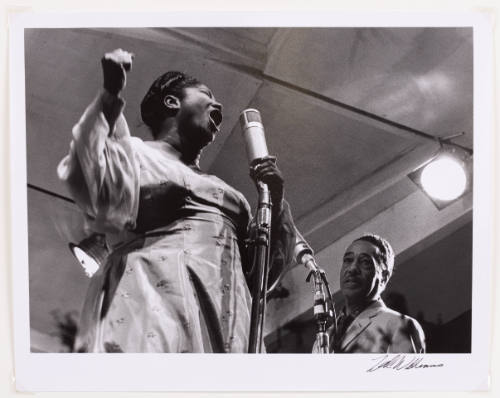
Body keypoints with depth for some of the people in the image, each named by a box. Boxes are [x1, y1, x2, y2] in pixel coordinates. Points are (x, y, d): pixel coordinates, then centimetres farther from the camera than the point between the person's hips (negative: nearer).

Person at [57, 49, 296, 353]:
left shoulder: (223, 190, 30)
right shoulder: (137, 152, 13)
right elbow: (107, 194, -12)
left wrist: (275, 202, 9)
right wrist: (111, 96, -8)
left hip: (225, 322, 6)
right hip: (154, 301, -5)